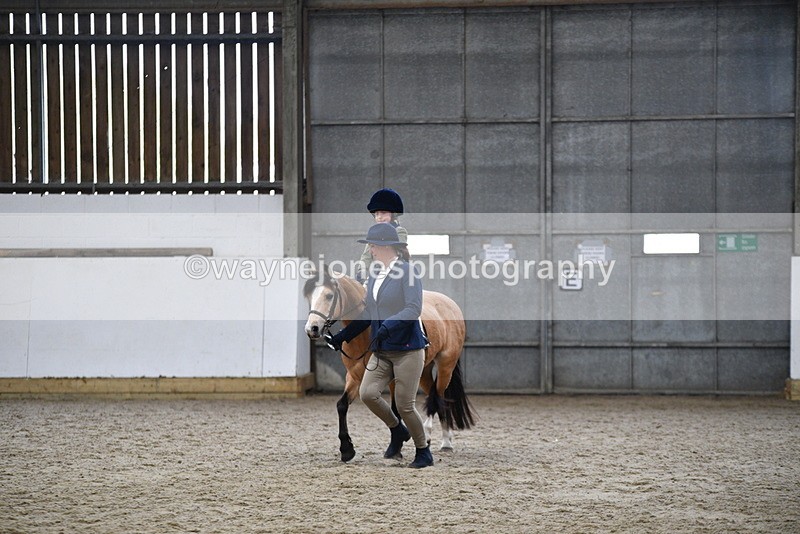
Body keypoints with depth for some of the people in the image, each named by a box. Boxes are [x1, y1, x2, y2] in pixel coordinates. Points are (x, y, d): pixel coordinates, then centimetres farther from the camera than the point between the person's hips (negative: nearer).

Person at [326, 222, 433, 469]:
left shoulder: (407, 271, -11)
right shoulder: (374, 275, 12)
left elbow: (414, 309, -20)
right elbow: (367, 315, 19)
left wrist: (388, 325, -31)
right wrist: (341, 337, 15)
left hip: (408, 349, -7)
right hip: (381, 351, 7)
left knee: (405, 404, -4)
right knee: (368, 393, -9)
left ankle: (423, 452, 17)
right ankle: (397, 430, 18)